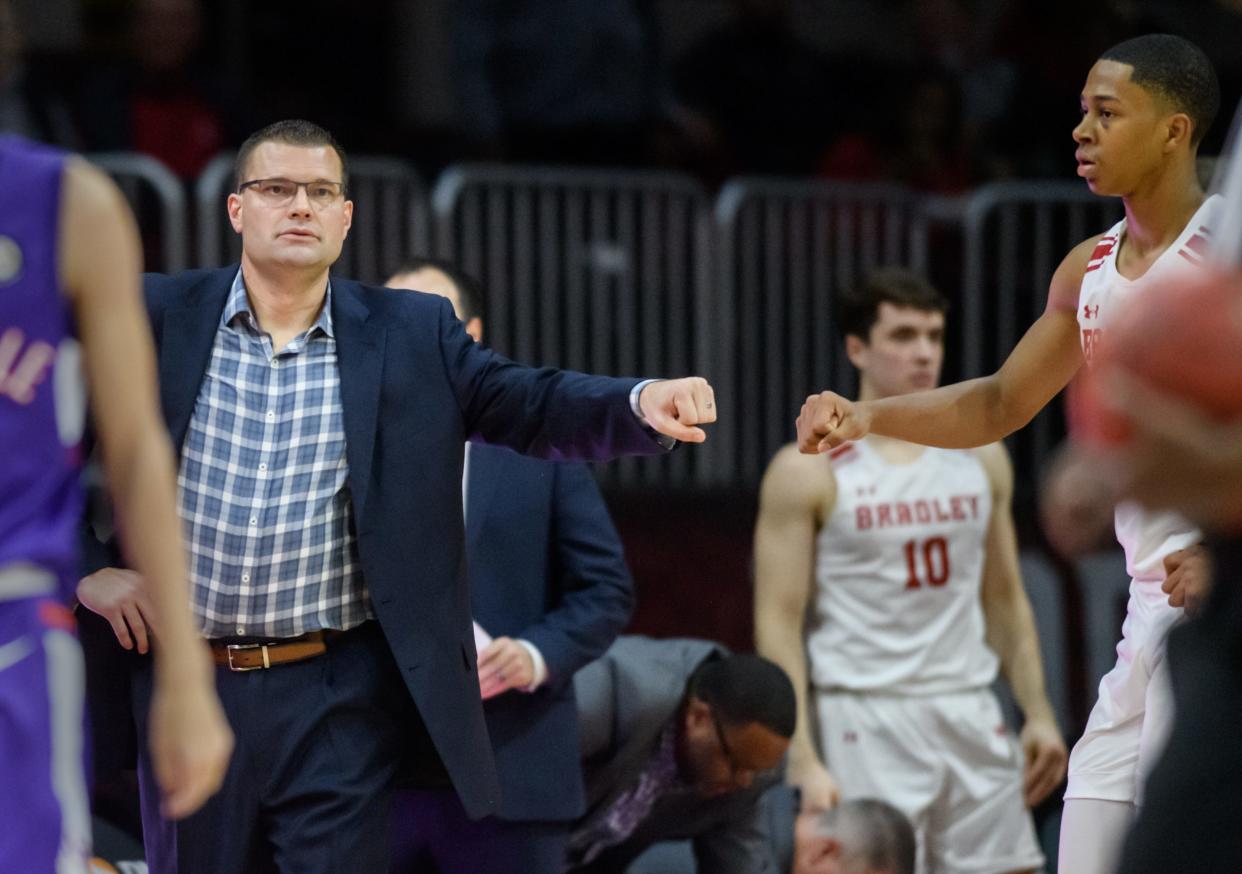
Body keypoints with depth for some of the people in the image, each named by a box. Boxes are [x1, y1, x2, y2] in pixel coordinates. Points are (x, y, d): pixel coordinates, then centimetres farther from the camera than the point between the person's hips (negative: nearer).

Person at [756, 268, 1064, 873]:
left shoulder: (980, 456, 11)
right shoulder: (810, 471, -4)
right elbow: (778, 623, -7)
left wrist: (1038, 713, 8)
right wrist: (803, 761, -15)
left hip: (970, 713, 5)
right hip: (865, 720, -5)